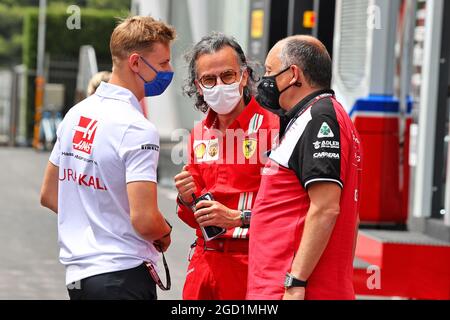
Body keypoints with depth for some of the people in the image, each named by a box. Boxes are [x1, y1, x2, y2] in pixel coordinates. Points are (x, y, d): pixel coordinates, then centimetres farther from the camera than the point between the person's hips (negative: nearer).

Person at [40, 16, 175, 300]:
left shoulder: (75, 114, 9)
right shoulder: (138, 129, -17)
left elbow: (49, 196, 17)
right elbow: (143, 219, -23)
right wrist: (165, 235, -2)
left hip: (76, 271, 8)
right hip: (123, 275, -8)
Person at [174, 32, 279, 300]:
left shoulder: (272, 127, -9)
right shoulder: (200, 135, 13)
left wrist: (237, 218, -20)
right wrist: (187, 200, 0)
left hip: (250, 263, -6)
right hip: (204, 260, 6)